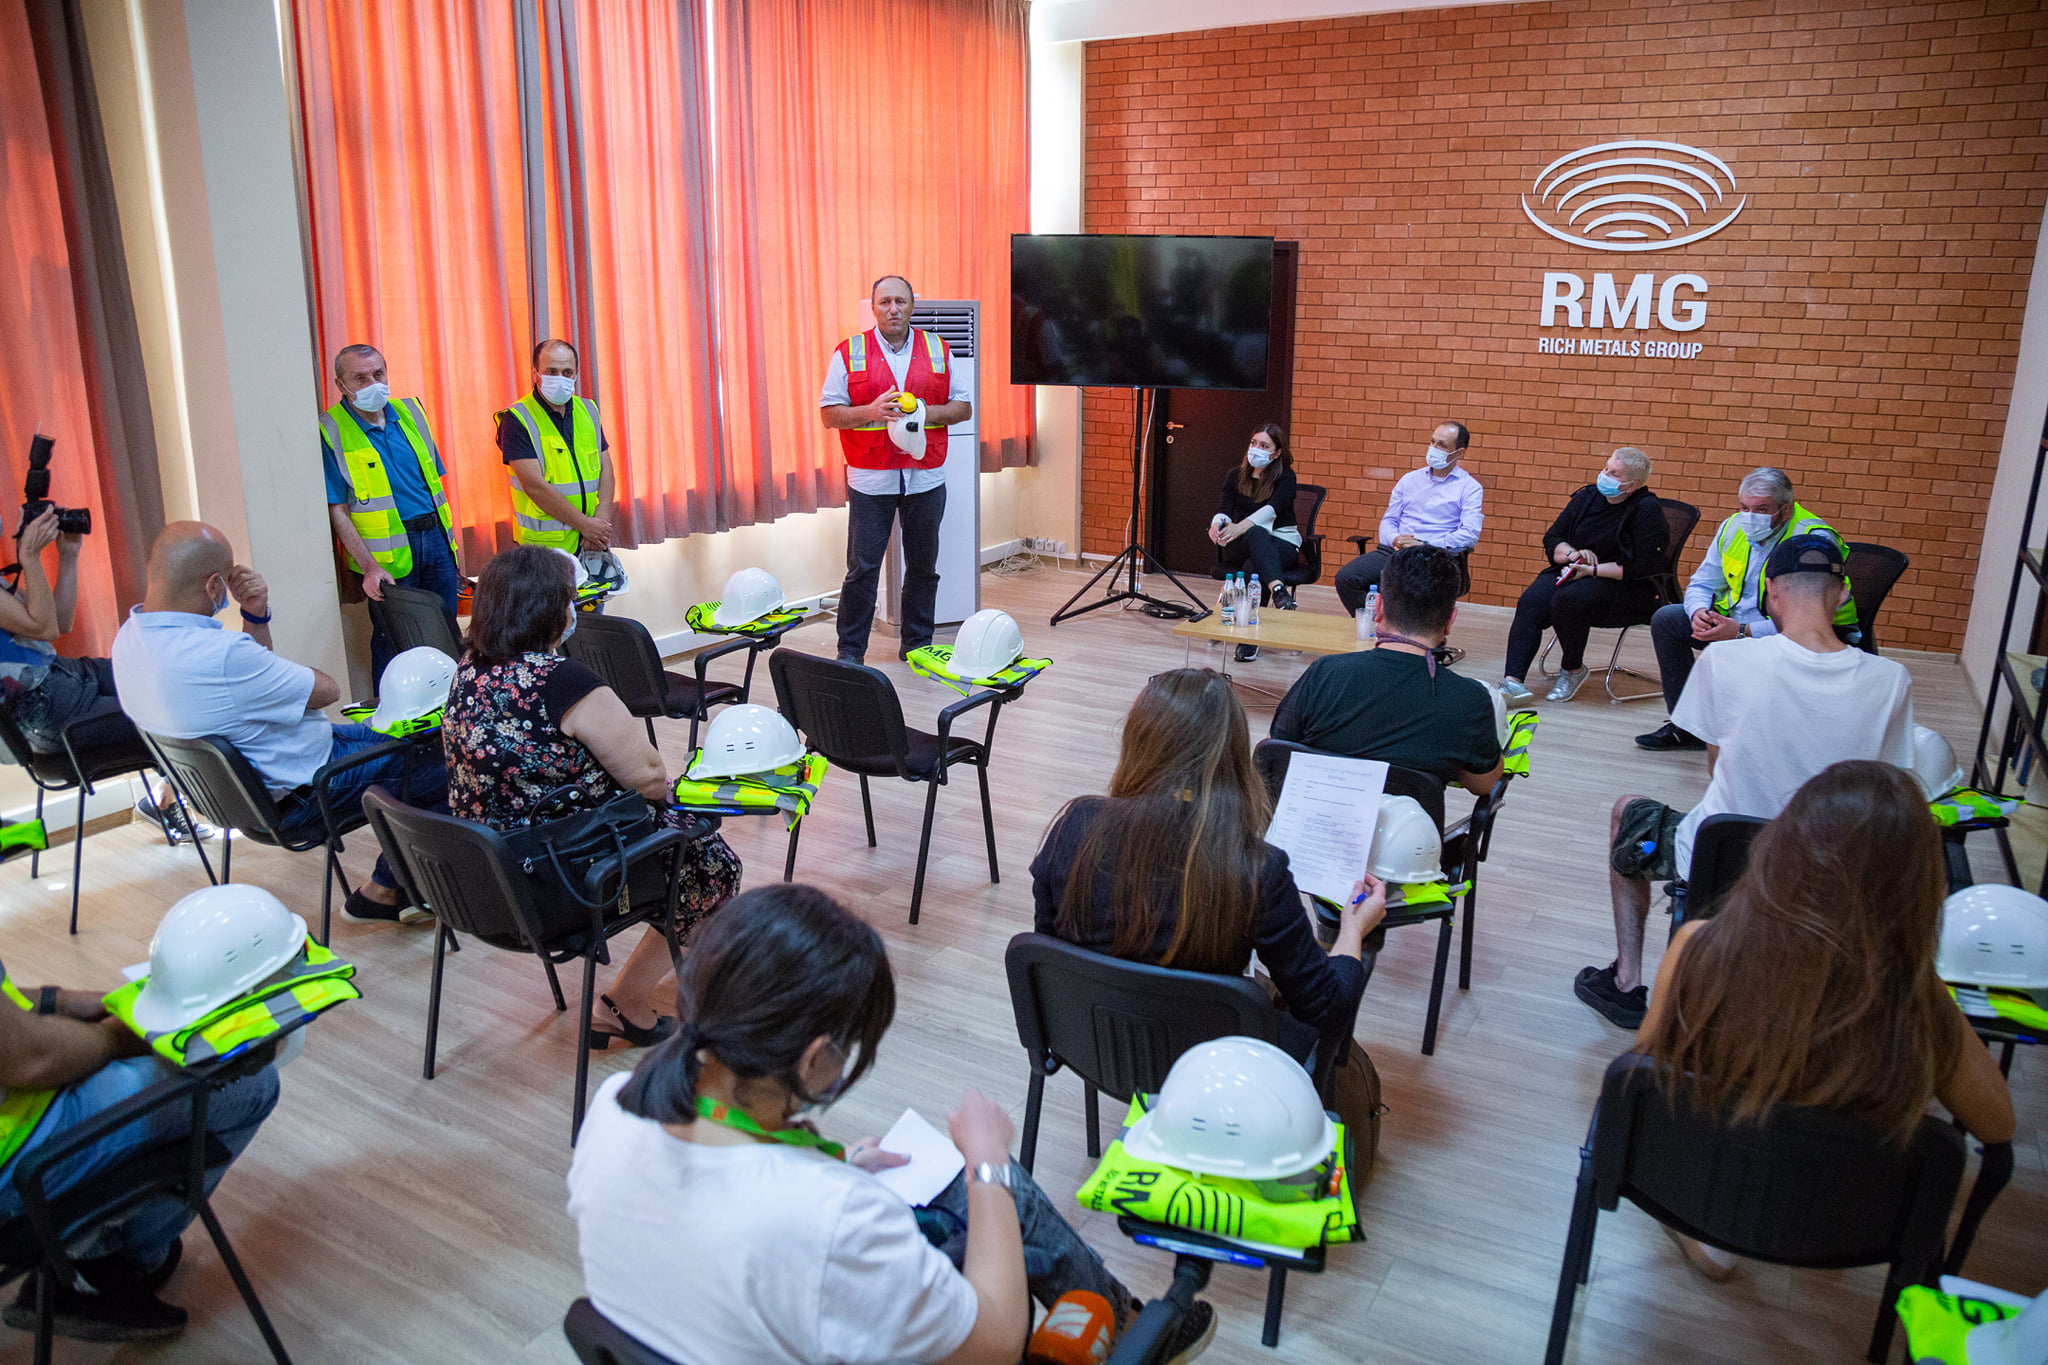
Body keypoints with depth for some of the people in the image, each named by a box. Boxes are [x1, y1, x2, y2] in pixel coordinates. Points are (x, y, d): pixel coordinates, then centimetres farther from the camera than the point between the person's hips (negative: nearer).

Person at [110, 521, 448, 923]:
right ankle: (384, 891, 17)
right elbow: (327, 690, -19)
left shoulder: (131, 634, -3)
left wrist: (255, 615, -9)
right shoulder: (220, 656, -35)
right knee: (442, 770, 0)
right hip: (300, 792, -10)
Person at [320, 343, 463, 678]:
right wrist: (368, 567, -19)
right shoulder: (331, 432, -6)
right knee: (392, 644, 1)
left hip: (436, 540, 5)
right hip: (388, 557, -5)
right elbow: (337, 512, -9)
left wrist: (452, 540, 13)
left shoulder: (410, 412, 10)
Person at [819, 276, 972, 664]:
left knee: (923, 567, 9)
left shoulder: (938, 351, 8)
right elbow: (829, 414, 0)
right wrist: (871, 412, -16)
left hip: (926, 478, 2)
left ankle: (918, 644, 22)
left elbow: (963, 407, 8)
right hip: (871, 481, -2)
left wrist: (926, 412, -10)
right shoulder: (849, 352, 2)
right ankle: (850, 650, 9)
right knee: (862, 567, -2)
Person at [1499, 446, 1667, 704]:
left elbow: (1644, 567, -16)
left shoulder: (1647, 510, -9)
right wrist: (1573, 553, -8)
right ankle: (1512, 678, -34)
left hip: (1625, 584, -5)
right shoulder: (1587, 497, 9)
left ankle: (1573, 670, -10)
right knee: (1530, 603, -24)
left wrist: (1592, 570, -19)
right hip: (1573, 571, 6)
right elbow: (1551, 540, 14)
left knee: (1568, 599, -34)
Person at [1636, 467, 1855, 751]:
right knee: (1666, 619, -4)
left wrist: (1743, 632, -35)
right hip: (1737, 622, 8)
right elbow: (1702, 583, 9)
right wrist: (1699, 611, -16)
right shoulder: (1733, 528, 0)